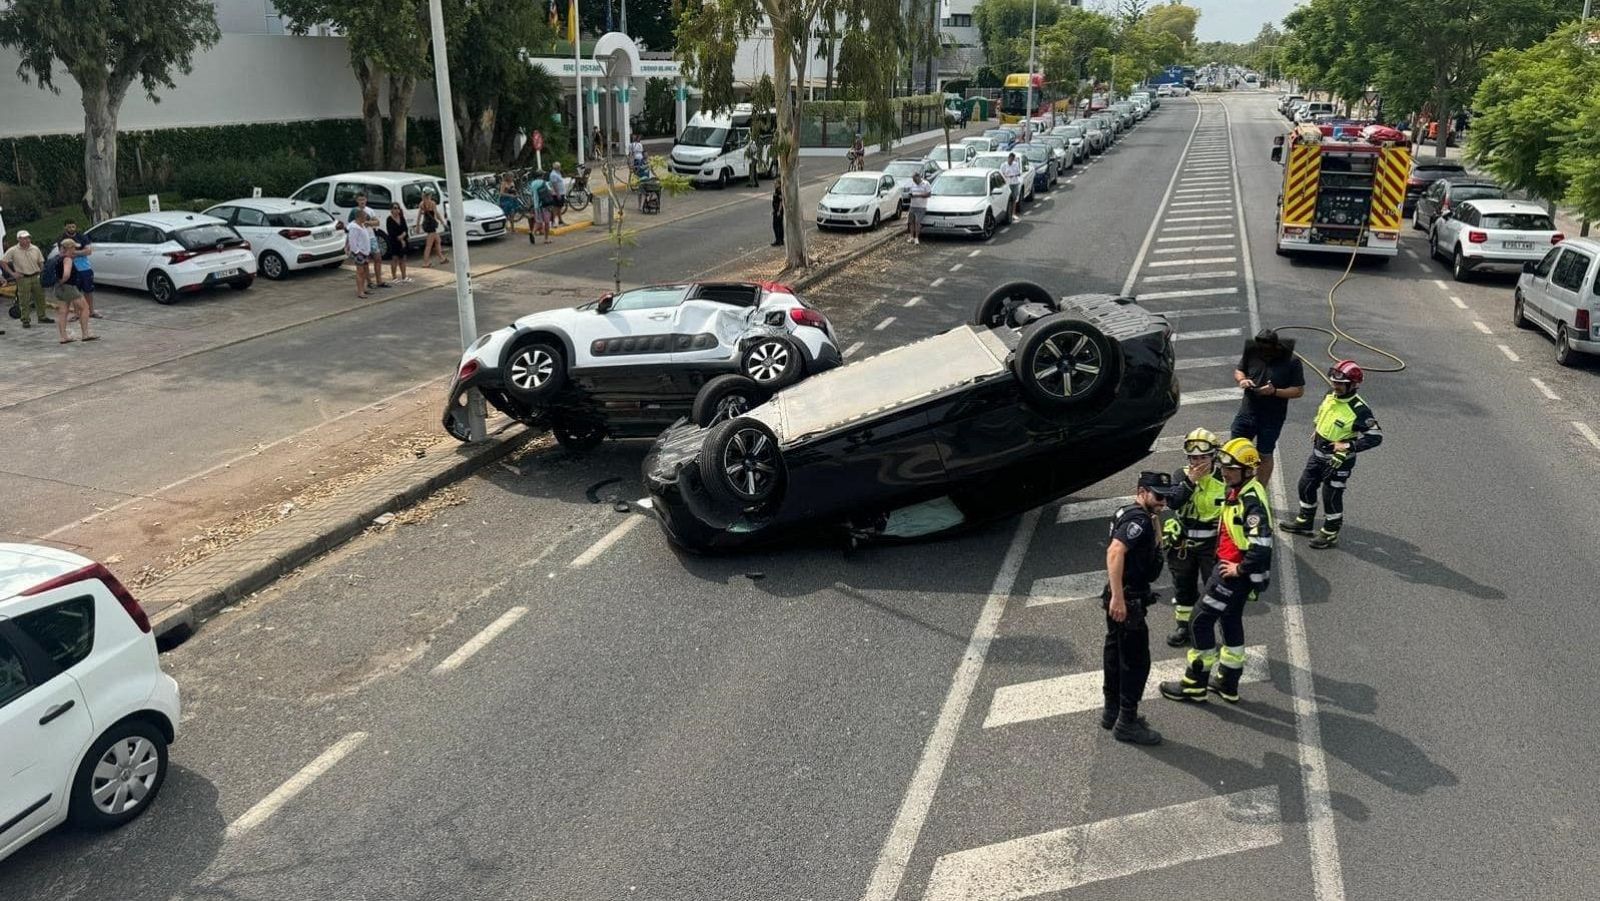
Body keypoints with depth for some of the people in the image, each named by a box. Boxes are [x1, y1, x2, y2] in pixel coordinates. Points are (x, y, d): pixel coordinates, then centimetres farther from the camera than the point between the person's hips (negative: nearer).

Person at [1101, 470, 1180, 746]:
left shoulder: (1136, 515, 12)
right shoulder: (1138, 519, -20)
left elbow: (1154, 547, 22)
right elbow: (1114, 552, -34)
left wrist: (1155, 520, 10)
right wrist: (1118, 597, -36)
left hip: (1120, 599, 10)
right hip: (1127, 601, -10)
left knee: (1117, 655, 18)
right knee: (1137, 661, -1)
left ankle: (1112, 712, 30)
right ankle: (1126, 723, 8)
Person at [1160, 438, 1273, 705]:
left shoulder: (1252, 500, -25)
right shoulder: (1238, 491, 6)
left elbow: (1262, 544, -32)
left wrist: (1240, 569, -22)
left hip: (1236, 573, -10)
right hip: (1230, 565, 10)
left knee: (1201, 622, -2)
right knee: (1231, 622, 19)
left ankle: (1194, 685, 9)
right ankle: (1228, 684, 33)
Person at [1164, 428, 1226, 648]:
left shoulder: (1224, 479, -12)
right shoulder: (1181, 475, -5)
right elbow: (1173, 502, -19)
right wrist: (1190, 481, -28)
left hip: (1213, 545, -3)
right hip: (1183, 543, 3)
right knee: (1183, 587, 18)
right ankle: (1183, 627, 35)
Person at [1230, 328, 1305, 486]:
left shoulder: (1291, 362, -14)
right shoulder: (1252, 353, -6)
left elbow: (1299, 390, -11)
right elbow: (1238, 371, 10)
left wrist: (1275, 391, -25)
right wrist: (1241, 380, -14)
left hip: (1272, 419, -3)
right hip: (1247, 412, 3)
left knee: (1265, 456, 10)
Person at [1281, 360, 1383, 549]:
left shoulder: (1359, 410, -26)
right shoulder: (1330, 394, -5)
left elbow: (1376, 437, -22)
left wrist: (1349, 446, -25)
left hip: (1339, 460, -8)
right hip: (1318, 453, 8)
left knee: (1331, 496, 3)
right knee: (1306, 486, 17)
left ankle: (1330, 534, 20)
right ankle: (1305, 522, 36)